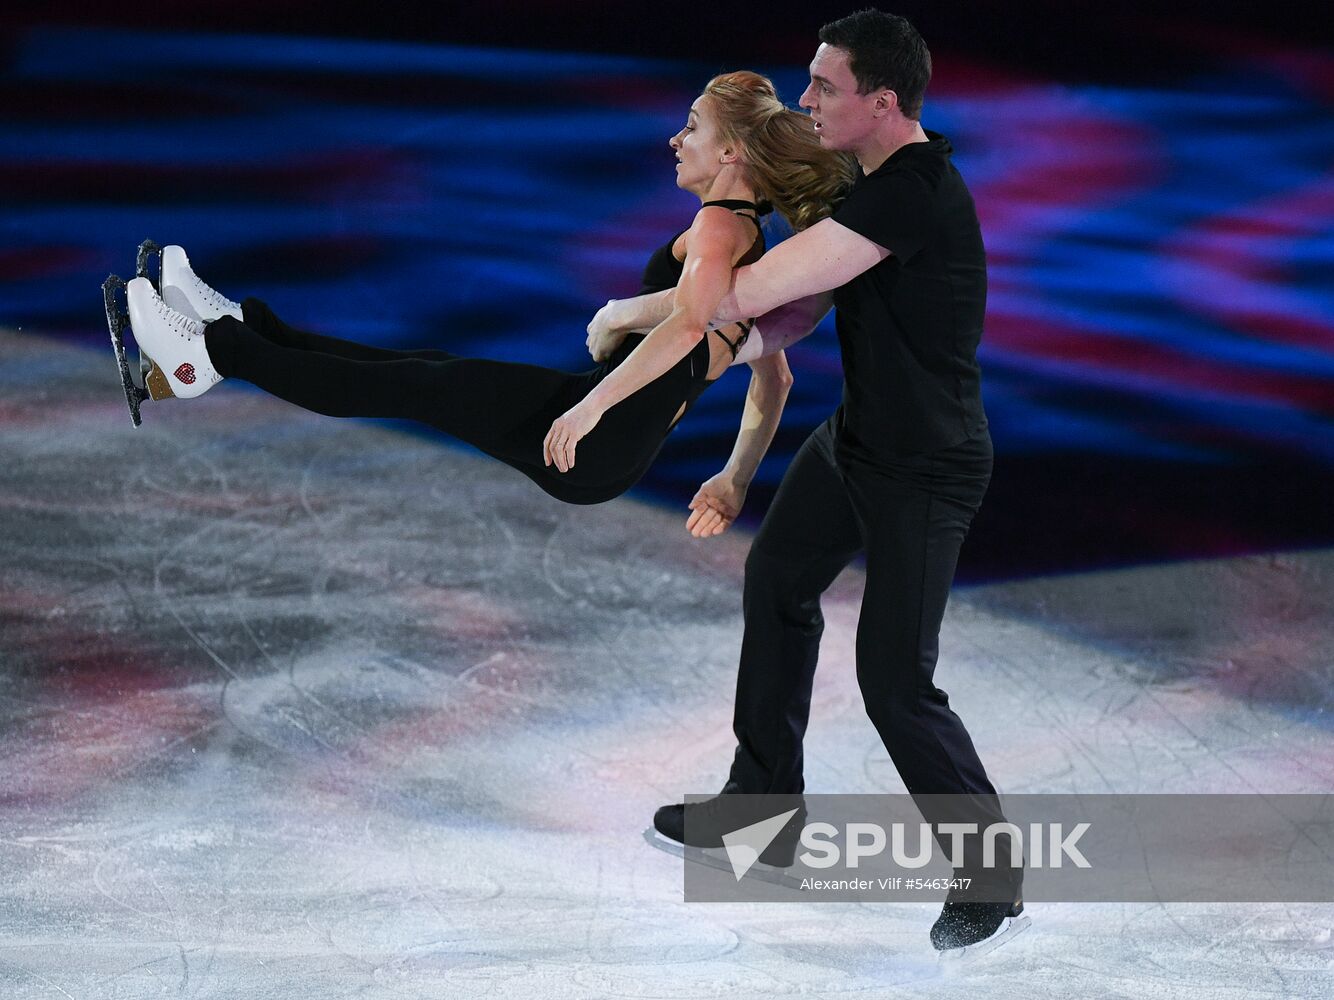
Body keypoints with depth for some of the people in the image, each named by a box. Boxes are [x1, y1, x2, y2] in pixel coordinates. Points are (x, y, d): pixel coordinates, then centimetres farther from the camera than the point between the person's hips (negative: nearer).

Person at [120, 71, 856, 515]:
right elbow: (774, 379, 26)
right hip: (612, 453, 9)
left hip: (602, 436, -9)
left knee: (409, 387, -4)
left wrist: (590, 404, -33)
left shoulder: (721, 223, -12)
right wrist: (734, 484, 25)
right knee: (415, 373, 12)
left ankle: (213, 354, 1)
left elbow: (686, 325, -32)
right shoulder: (749, 244, 18)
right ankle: (237, 327, 19)